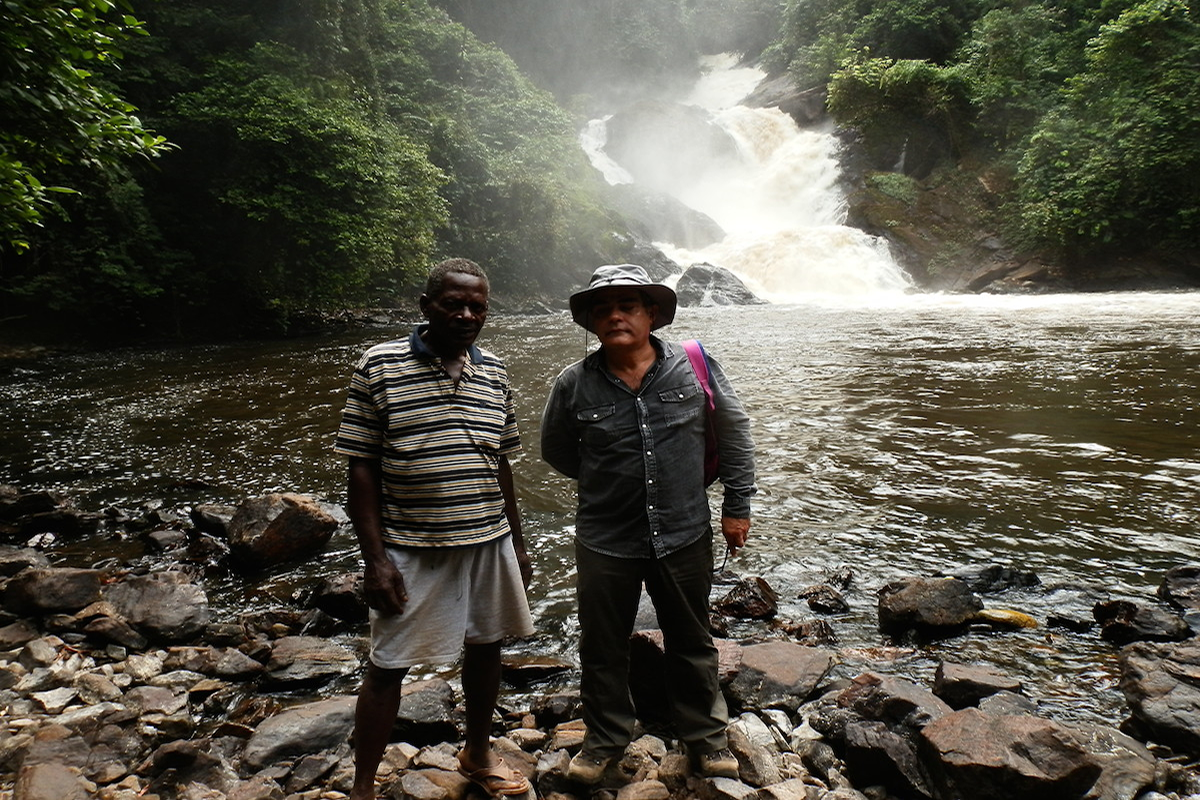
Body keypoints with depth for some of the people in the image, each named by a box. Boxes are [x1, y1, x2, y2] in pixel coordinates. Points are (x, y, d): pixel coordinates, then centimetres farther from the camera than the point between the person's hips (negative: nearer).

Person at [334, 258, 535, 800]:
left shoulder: (493, 374, 4)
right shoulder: (379, 366, -9)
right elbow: (361, 467, -7)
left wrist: (516, 541, 13)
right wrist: (375, 557, -11)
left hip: (490, 542, 5)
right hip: (412, 549, -4)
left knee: (485, 646, 17)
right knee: (388, 665, 6)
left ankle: (477, 754, 40)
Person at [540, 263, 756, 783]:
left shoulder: (694, 366, -8)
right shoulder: (573, 385, -8)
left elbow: (734, 431, 3)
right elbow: (556, 451, 9)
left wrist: (738, 505, 3)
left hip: (684, 535, 0)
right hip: (605, 542, 0)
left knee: (692, 644, 18)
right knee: (602, 648, 14)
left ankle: (705, 736, 41)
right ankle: (605, 738, 39)